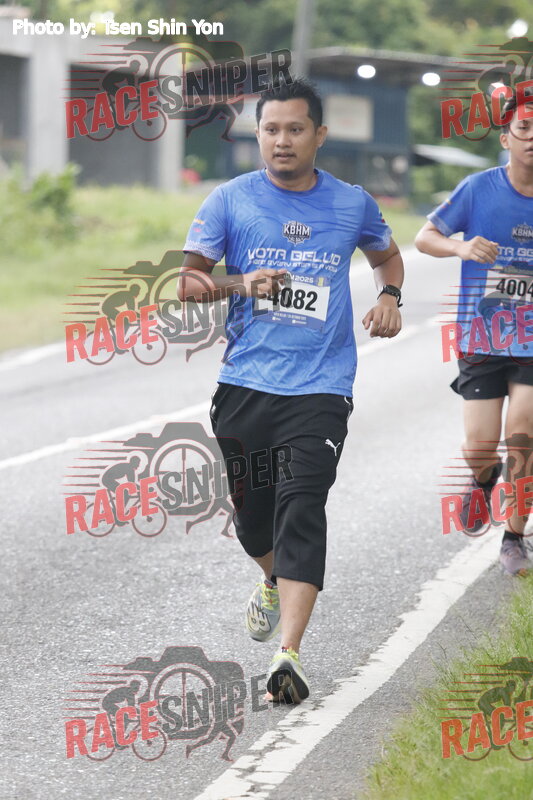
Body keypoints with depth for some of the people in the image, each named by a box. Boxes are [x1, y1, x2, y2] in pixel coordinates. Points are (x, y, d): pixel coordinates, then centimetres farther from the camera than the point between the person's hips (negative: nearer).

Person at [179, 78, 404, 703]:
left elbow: (387, 256, 26)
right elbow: (186, 280, 7)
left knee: (301, 511, -16)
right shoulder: (231, 200, 3)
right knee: (251, 511, 12)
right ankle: (274, 583, 47)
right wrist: (236, 283, -12)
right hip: (243, 386, 2)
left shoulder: (353, 204, 5)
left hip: (319, 391, -2)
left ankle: (288, 653, -23)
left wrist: (389, 296, 5)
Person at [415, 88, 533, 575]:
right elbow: (425, 237, -1)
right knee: (480, 452, -4)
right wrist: (461, 247, -20)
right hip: (481, 338, -1)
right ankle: (485, 480, 34)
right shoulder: (479, 189, -6)